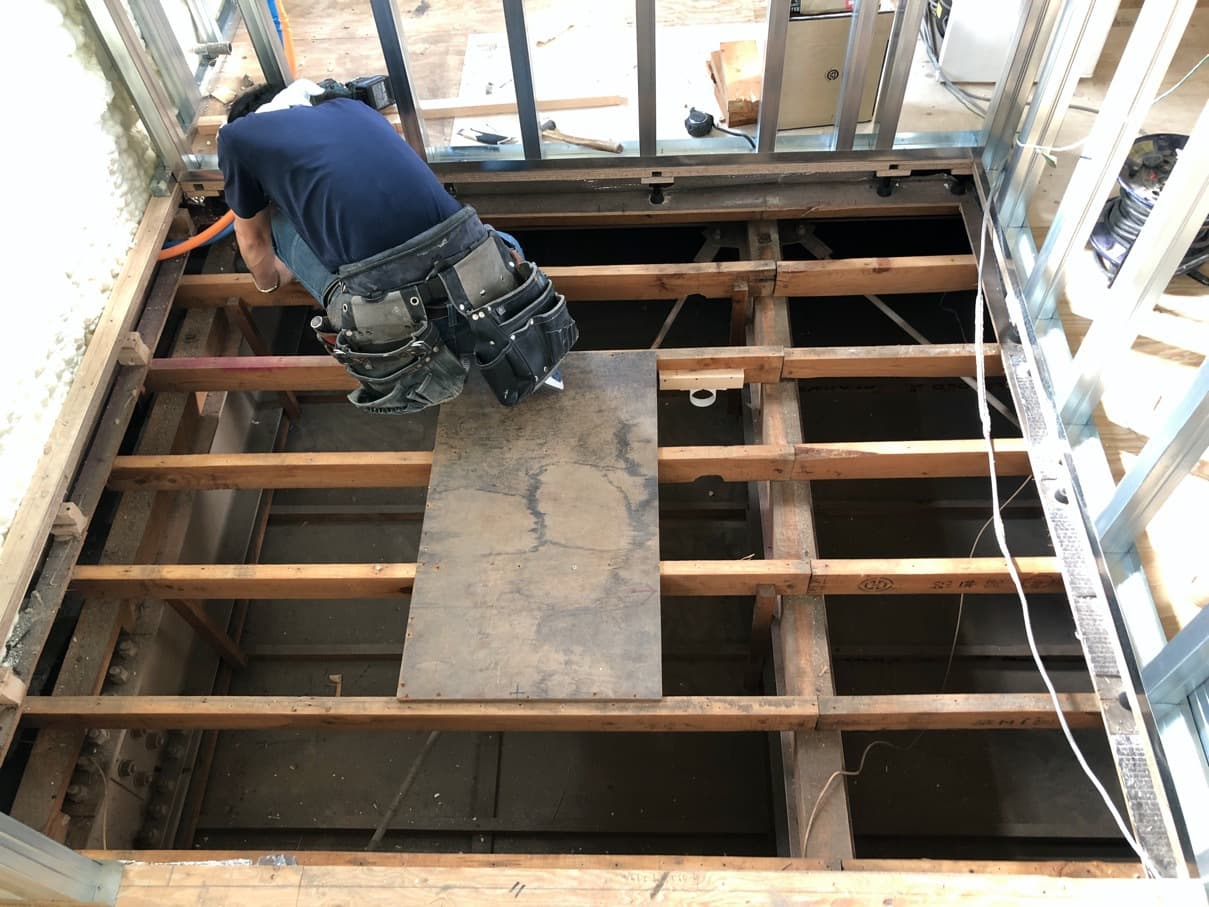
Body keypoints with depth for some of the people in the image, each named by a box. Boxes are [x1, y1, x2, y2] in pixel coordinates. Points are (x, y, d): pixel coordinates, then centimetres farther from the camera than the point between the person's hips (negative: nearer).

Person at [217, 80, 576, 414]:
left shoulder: (237, 135, 17)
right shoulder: (353, 107, 28)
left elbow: (253, 240, 32)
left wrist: (270, 282, 54)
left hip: (391, 322, -4)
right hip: (479, 288, 4)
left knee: (279, 223, 24)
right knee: (503, 244, 40)